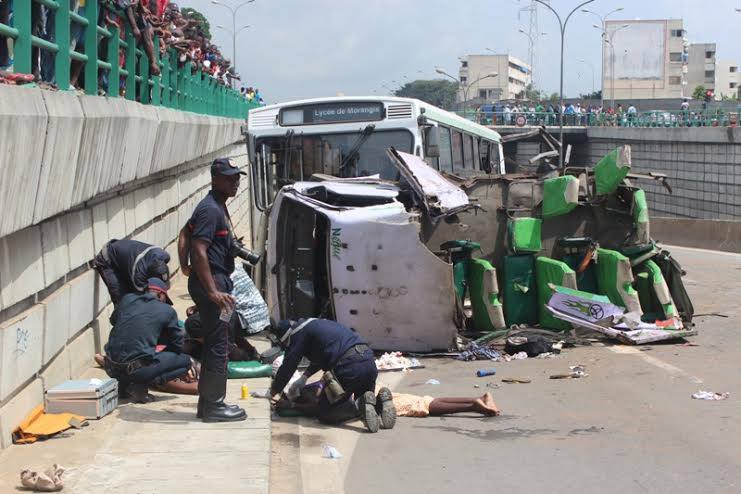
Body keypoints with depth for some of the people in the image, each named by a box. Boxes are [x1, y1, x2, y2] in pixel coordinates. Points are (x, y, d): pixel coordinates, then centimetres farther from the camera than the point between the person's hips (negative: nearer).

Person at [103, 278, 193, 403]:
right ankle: (141, 385, -6)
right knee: (186, 361, 9)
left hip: (111, 369, 6)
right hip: (137, 368, -6)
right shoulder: (167, 311, 4)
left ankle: (124, 383, 13)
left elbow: (113, 320, 33)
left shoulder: (127, 299, 13)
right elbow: (177, 344, 14)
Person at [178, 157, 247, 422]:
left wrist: (185, 266, 17)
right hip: (212, 283, -10)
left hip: (216, 282, 10)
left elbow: (185, 233, 24)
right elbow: (199, 252, -24)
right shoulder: (211, 209, -17)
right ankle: (214, 406, 0)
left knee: (214, 344, 14)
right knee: (218, 346, -6)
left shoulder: (218, 206, 15)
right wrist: (213, 292, -26)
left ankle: (207, 403, 20)